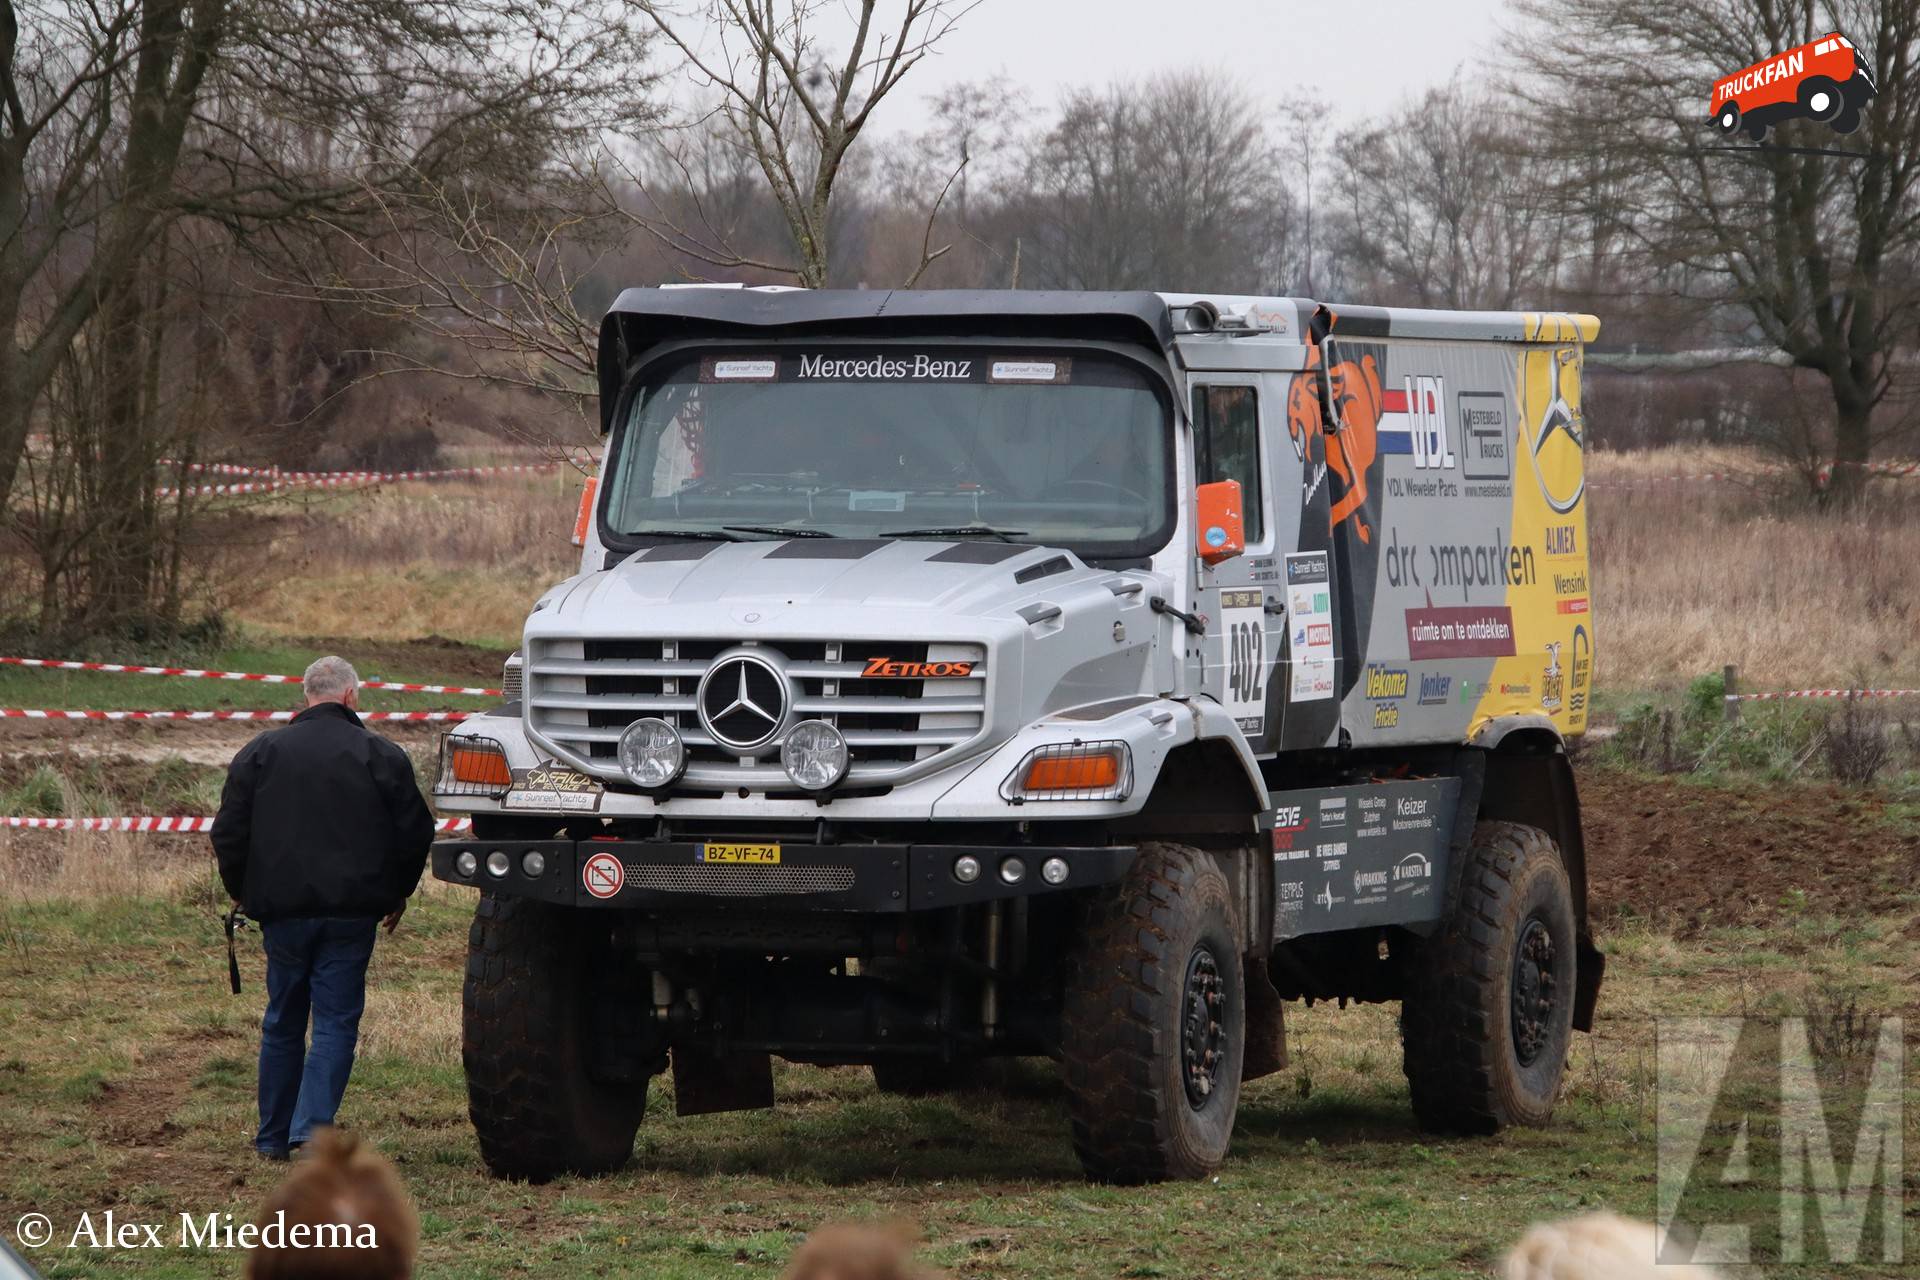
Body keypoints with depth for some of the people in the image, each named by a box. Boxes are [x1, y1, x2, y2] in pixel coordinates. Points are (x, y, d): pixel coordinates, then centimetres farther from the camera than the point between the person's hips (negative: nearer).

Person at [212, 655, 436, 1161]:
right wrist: (398, 893, 17)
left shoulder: (261, 753, 4)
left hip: (282, 910, 2)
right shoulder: (382, 756, -1)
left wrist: (241, 892, 19)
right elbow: (415, 831, 2)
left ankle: (273, 1138, 20)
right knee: (336, 1022, 0)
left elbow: (229, 833, 4)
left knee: (283, 1023, 14)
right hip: (351, 913, -2)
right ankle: (313, 1125, -16)